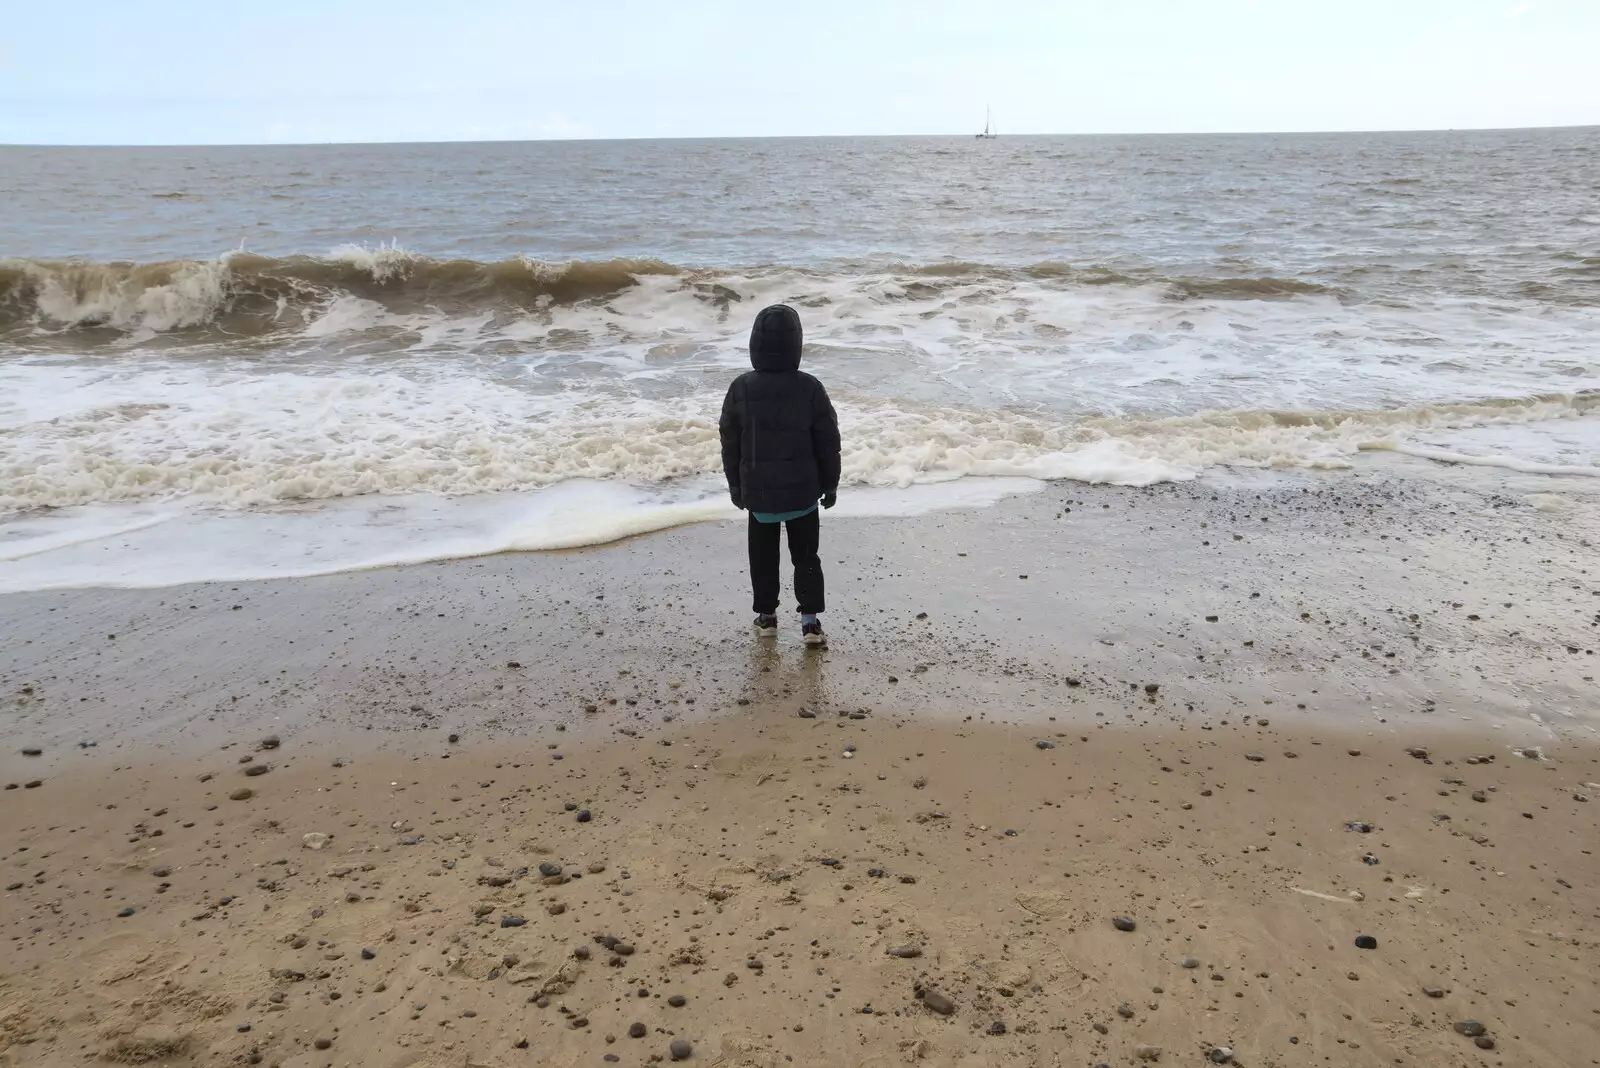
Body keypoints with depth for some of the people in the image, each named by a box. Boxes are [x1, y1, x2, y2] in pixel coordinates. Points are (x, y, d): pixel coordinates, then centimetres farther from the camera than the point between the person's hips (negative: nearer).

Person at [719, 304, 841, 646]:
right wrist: (830, 484, 7)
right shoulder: (810, 388, -13)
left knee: (763, 556, 17)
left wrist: (735, 485, 13)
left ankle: (766, 615, 26)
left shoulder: (741, 388, -9)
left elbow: (729, 442, 0)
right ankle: (810, 619, 9)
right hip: (802, 492, -1)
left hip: (758, 492, 1)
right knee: (805, 555, 12)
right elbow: (828, 442, -6)